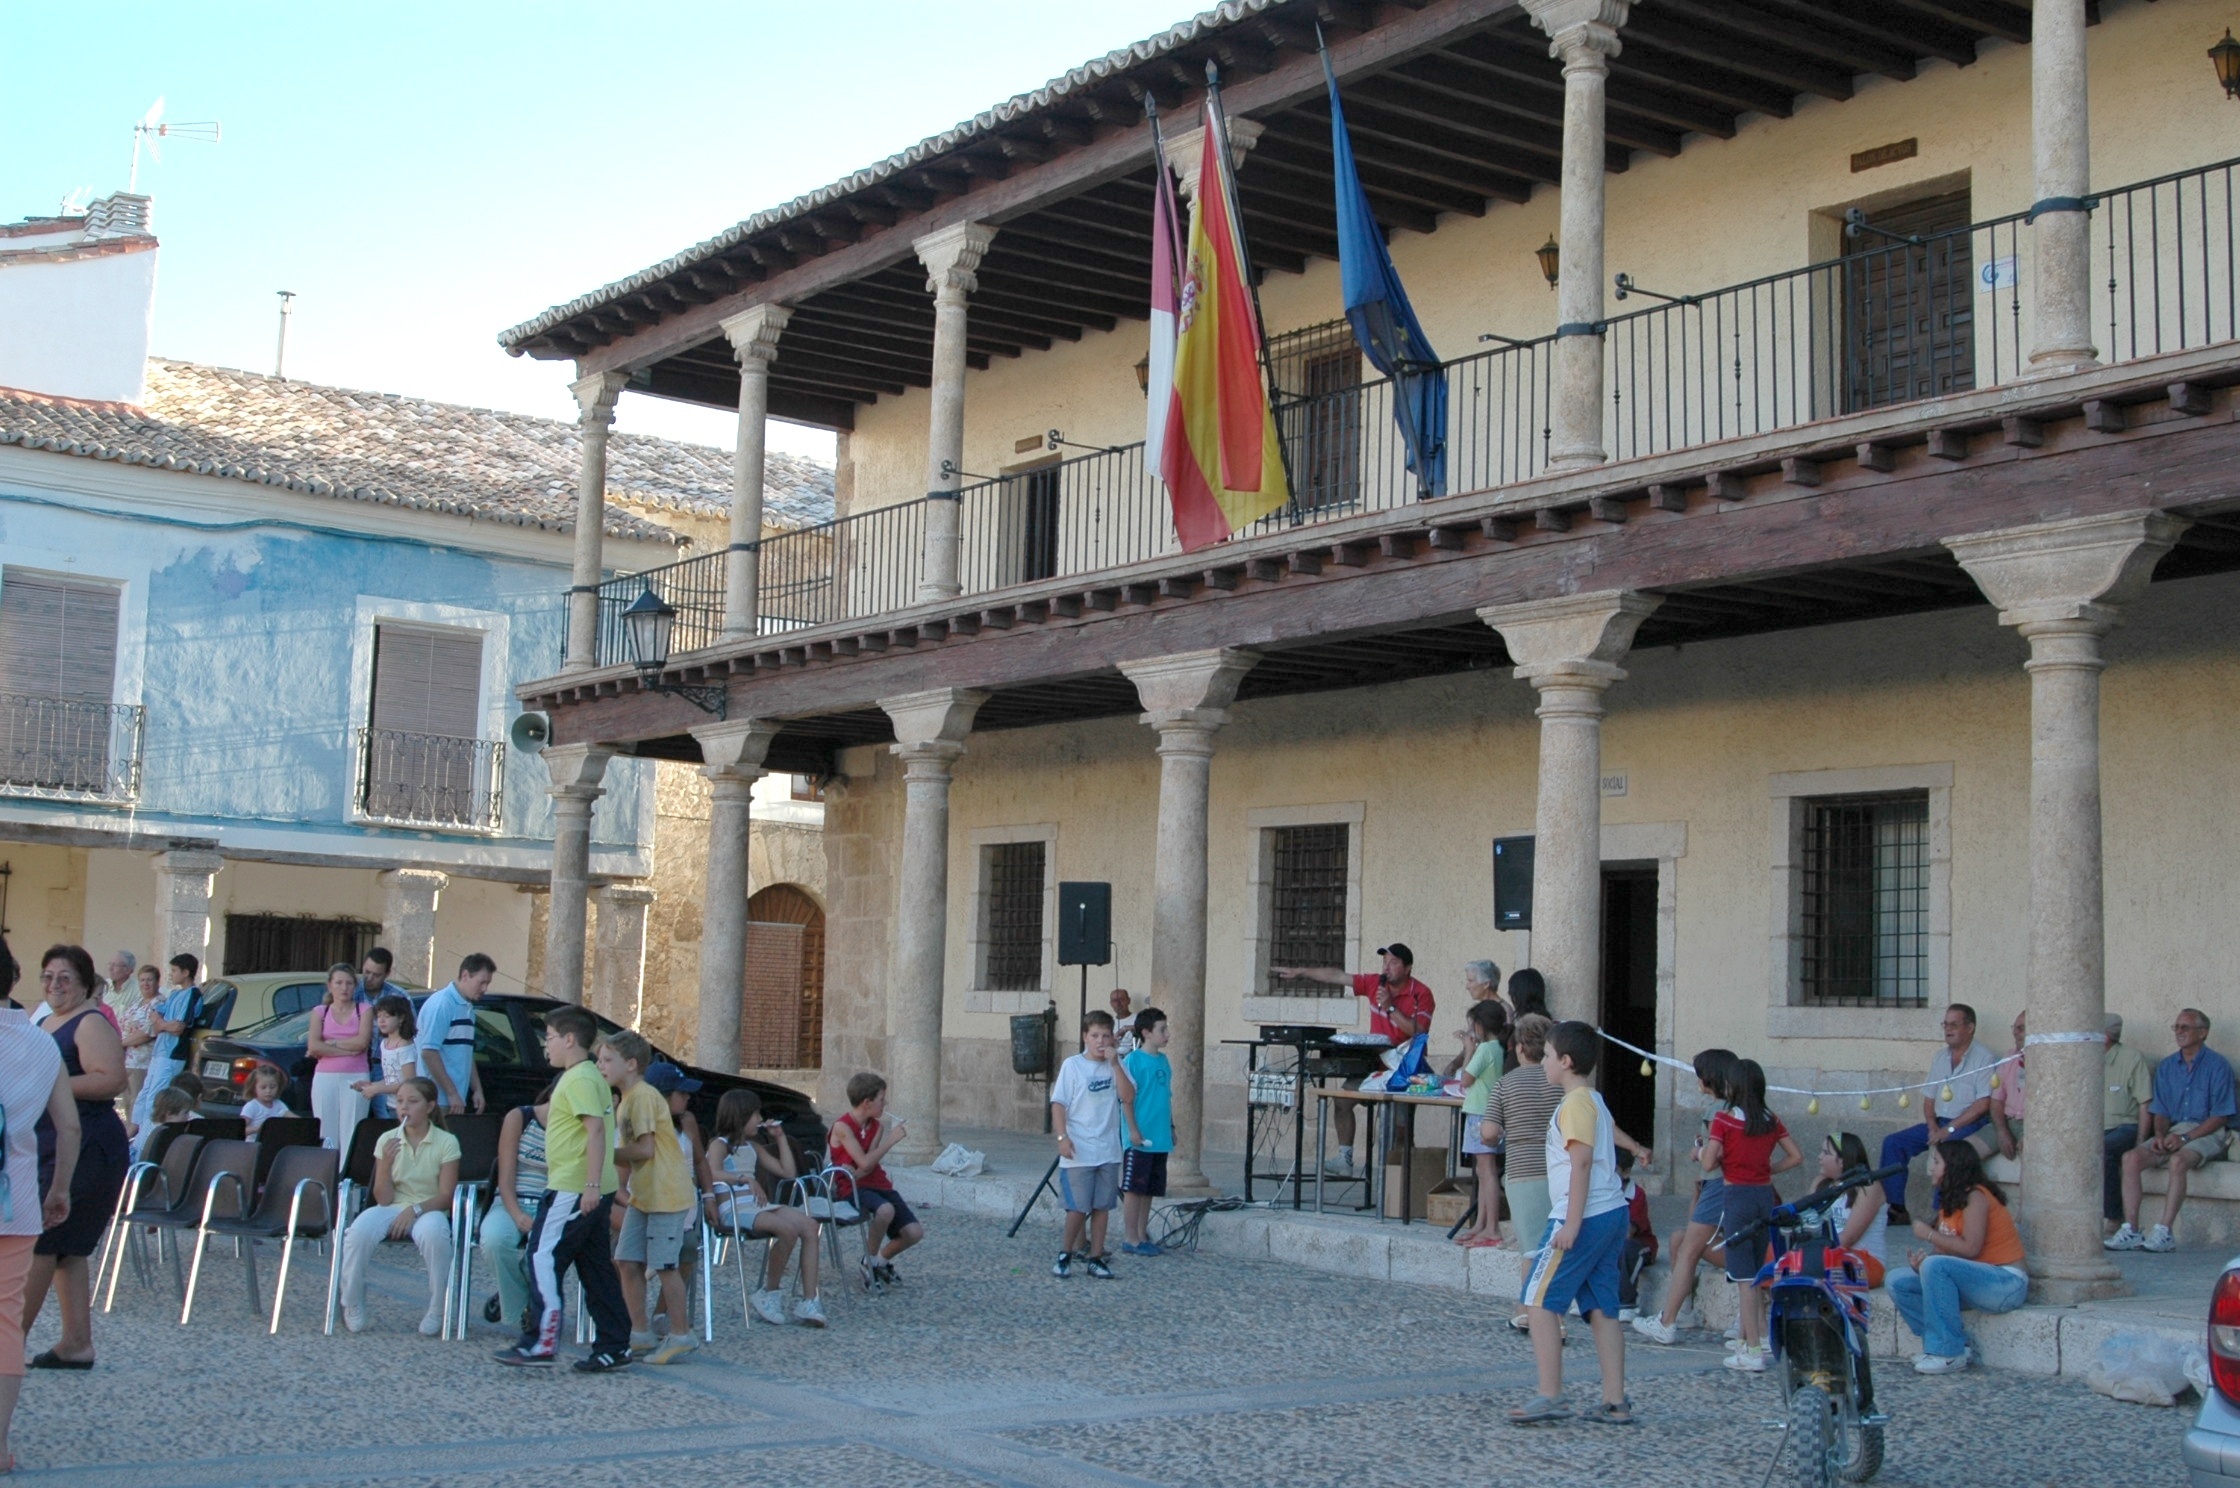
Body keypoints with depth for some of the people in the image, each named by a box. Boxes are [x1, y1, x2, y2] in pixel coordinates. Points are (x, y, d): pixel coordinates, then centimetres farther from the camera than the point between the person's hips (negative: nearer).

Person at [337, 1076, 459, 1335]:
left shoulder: (446, 1142, -1)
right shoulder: (387, 1140, 5)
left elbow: (446, 1197, -5)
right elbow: (383, 1199, 1)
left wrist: (416, 1209, -20)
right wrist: (386, 1163, -14)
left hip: (429, 1210, -2)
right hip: (392, 1208, 2)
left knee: (433, 1233, -39)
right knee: (359, 1231, -31)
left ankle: (436, 1312, -18)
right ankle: (352, 1306, -8)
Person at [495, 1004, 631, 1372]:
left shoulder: (579, 1079, -13)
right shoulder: (589, 1076, 18)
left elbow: (596, 1129, -23)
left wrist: (591, 1184, -27)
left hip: (573, 1189, -10)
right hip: (591, 1191, 10)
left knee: (543, 1258, -6)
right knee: (596, 1268, 11)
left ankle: (541, 1342, -7)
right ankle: (614, 1345, 13)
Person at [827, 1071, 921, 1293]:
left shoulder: (878, 1126, 8)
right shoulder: (842, 1127, -12)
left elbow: (869, 1167, -3)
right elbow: (865, 1162, -20)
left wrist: (855, 1174, -25)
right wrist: (891, 1140, -16)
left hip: (877, 1183, 7)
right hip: (852, 1189, -7)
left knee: (914, 1232, -11)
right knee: (885, 1210, -39)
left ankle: (882, 1259, 20)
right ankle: (869, 1264, -13)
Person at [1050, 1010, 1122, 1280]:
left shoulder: (1114, 1066, 6)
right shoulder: (1072, 1065, -3)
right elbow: (1058, 1103, -5)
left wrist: (1114, 1063, -14)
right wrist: (1062, 1137, -14)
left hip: (1108, 1151, 4)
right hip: (1078, 1152, -3)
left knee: (1102, 1206, 7)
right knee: (1078, 1208, -3)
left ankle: (1095, 1257, 16)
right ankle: (1065, 1254, 15)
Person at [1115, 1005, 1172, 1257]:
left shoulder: (1163, 1061, 12)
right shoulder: (1133, 1060, -9)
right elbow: (1127, 1098, -12)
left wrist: (1171, 1127, 18)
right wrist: (1133, 1130, -16)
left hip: (1160, 1137, 7)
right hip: (1139, 1138, -7)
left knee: (1149, 1189, 12)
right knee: (1133, 1189, -1)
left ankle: (1142, 1236, 19)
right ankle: (1131, 1238, 5)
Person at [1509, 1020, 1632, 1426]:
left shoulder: (1575, 1103, -11)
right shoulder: (1595, 1101, 19)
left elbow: (1582, 1161, -19)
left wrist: (1571, 1224, -22)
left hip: (1584, 1216, -10)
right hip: (1612, 1212, 10)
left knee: (1540, 1301, -6)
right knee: (1602, 1308, 9)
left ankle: (1550, 1397, -10)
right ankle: (1615, 1403, 8)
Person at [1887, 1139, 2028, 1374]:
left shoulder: (1975, 1197, -13)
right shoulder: (1950, 1200, 13)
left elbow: (1970, 1249, -24)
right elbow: (1943, 1249, 9)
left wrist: (1929, 1234, -14)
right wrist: (1921, 1259, -12)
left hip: (2006, 1284, -9)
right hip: (1976, 1279, 9)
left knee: (1935, 1266, -32)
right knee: (1898, 1282, -2)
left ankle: (1949, 1352, -24)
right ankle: (1951, 1345, -6)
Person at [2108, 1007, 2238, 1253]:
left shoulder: (2217, 1066, -3)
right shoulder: (2166, 1067, 14)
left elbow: (2220, 1116, -9)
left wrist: (2185, 1137, -18)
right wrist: (2160, 1135, -8)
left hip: (2208, 1133, -5)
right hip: (2173, 1131, 6)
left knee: (2179, 1160, -36)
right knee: (2131, 1158, -20)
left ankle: (2164, 1233, -36)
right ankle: (2130, 1231, -25)